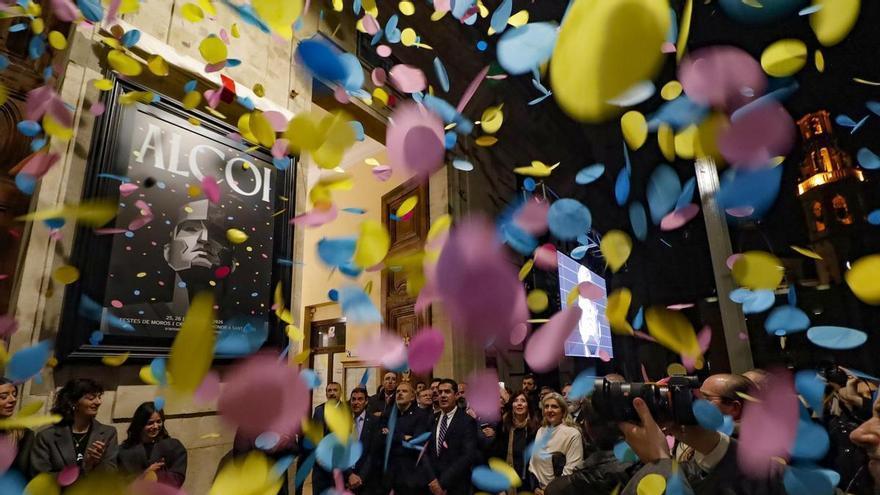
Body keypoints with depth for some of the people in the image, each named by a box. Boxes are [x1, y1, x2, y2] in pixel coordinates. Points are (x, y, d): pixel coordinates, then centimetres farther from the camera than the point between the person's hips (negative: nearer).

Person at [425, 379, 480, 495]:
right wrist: (432, 480, -13)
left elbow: (468, 456, -17)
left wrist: (443, 483, -17)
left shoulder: (467, 421, -10)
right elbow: (425, 451, 1)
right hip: (431, 485, 4)